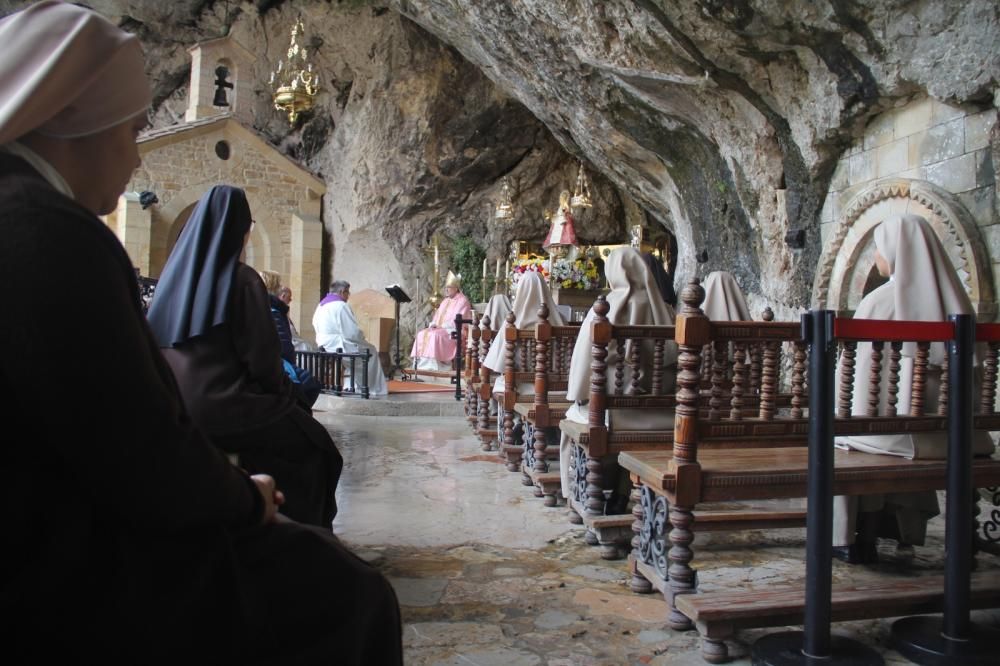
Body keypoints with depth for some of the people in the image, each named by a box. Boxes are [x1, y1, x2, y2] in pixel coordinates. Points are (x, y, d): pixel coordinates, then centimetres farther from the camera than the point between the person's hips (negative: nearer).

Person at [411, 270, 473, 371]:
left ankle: (433, 365, -32)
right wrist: (433, 324, 0)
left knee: (435, 335, -33)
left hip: (453, 330, -8)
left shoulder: (462, 301, -6)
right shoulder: (445, 301, 21)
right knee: (421, 334, -12)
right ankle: (423, 364, -18)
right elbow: (437, 315, 22)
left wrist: (443, 326, -17)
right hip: (439, 328, 8)